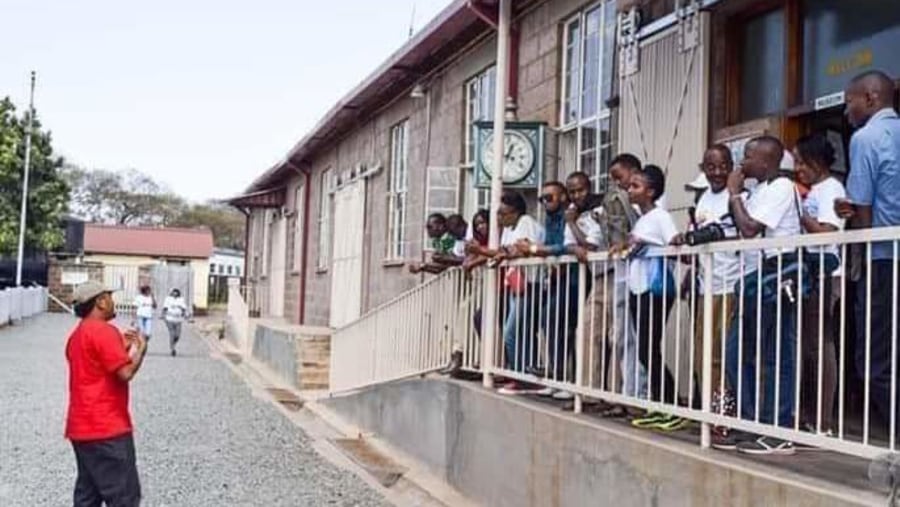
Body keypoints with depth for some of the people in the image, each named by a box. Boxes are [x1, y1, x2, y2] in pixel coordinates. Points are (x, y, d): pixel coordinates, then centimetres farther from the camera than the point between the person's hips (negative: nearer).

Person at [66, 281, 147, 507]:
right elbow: (125, 372, -20)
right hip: (106, 428, -10)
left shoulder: (78, 334, 17)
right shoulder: (104, 331, -14)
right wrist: (140, 348, -4)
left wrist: (123, 348, 17)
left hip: (82, 428, 10)